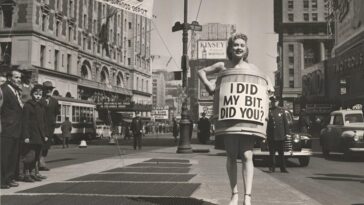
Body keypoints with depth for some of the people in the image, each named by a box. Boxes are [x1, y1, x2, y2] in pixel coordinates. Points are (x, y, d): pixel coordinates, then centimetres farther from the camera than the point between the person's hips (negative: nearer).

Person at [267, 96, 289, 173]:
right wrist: (265, 133, -5)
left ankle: (283, 168, 12)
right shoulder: (268, 111, 4)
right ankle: (272, 167, 11)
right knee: (272, 152, 4)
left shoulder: (281, 110, 8)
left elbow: (285, 122, 8)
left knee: (281, 152, 6)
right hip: (271, 136, -1)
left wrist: (286, 132, 3)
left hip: (280, 135, 1)